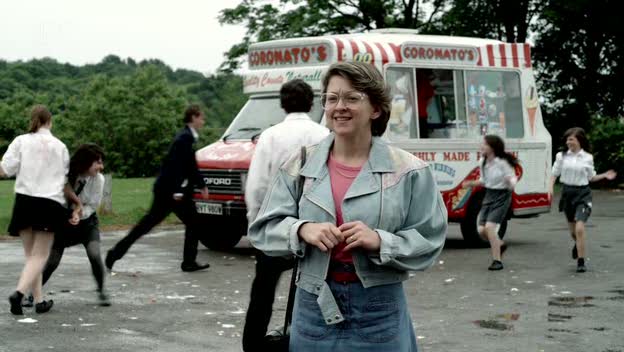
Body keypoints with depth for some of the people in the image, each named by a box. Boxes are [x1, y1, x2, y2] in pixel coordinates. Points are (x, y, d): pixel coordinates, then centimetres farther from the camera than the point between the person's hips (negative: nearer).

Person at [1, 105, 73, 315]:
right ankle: (19, 293, -22)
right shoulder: (60, 146, 10)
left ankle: (39, 301, 12)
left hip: (25, 201, 1)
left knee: (31, 254, 13)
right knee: (39, 256, -1)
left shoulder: (21, 141, 3)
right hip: (50, 203, -1)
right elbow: (65, 179, 17)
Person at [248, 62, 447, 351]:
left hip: (379, 308, -2)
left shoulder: (407, 171, -3)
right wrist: (302, 230, -16)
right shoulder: (300, 166, 4)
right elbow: (263, 229, 3)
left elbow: (428, 243, -3)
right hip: (314, 304, 2)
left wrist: (380, 241, -19)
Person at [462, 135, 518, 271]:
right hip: (488, 195, 7)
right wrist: (471, 183, 3)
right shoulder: (482, 162, 3)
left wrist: (511, 183, -34)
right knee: (481, 230, 2)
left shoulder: (502, 162, -17)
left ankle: (497, 261, -7)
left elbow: (512, 177, -12)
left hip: (501, 196, -7)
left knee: (490, 227, -18)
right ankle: (500, 245, 32)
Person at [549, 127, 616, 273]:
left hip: (583, 194, -2)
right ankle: (578, 245, 50)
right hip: (567, 193, 3)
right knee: (572, 230, 15)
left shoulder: (588, 158, 0)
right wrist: (551, 187, -7)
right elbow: (555, 173, 8)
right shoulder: (561, 156, 1)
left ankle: (581, 262, -11)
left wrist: (605, 175, -3)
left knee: (579, 228, -19)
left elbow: (591, 177, 11)